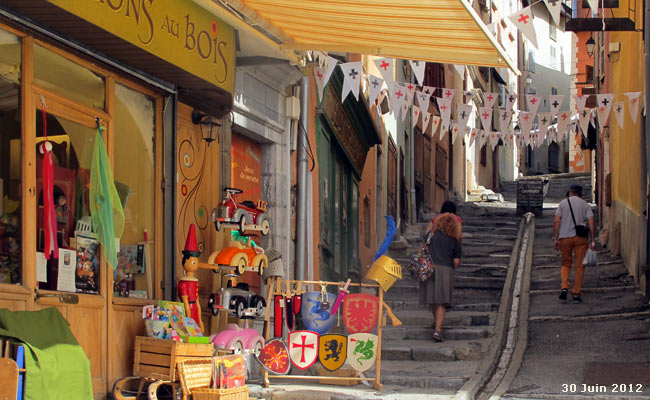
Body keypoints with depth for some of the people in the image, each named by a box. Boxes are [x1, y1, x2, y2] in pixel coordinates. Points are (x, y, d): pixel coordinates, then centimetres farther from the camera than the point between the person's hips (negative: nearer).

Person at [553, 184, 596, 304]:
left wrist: (555, 238, -1)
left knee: (566, 263, 16)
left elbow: (556, 221, -4)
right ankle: (576, 293, 4)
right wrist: (592, 240, -1)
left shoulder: (563, 203, 5)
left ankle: (564, 287, -4)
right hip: (581, 237, 0)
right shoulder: (585, 205, 6)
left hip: (565, 237, 0)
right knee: (579, 266, 6)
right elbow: (591, 223, -3)